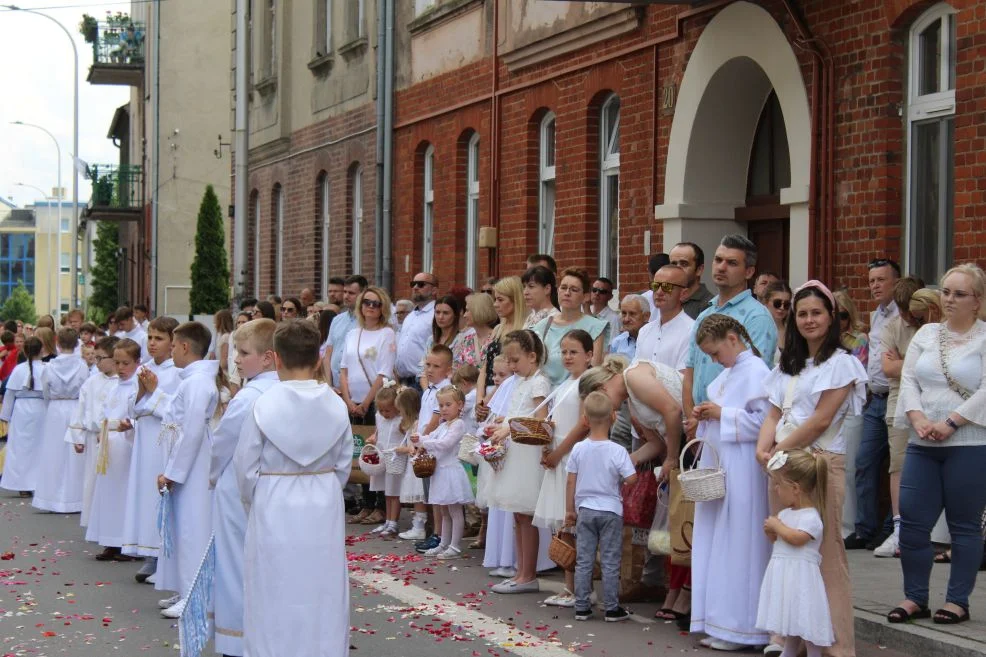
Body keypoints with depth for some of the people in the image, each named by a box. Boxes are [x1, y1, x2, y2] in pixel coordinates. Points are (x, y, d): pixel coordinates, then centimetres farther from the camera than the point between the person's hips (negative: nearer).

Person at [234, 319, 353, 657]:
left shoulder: (265, 405, -13)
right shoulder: (336, 405, -4)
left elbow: (246, 465, -7)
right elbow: (344, 464, 3)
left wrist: (254, 503, 10)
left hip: (274, 508, -3)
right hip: (324, 508, 3)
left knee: (276, 596, 6)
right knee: (322, 593, 11)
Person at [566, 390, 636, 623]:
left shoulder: (578, 450, -4)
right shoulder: (617, 451, -13)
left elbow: (571, 482, 0)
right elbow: (631, 479, -15)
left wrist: (570, 510, 10)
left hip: (585, 510, 2)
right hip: (610, 511, -2)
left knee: (583, 561, 8)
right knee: (610, 562, 5)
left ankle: (581, 608, 11)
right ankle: (612, 609, 9)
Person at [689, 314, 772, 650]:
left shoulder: (755, 371, -12)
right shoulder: (727, 373, 16)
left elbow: (764, 421, -19)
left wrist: (722, 415, -15)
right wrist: (706, 416, 6)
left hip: (742, 474, -9)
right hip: (717, 468, 9)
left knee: (737, 548, -5)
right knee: (716, 545, 10)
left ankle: (741, 628, 2)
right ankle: (721, 624, 17)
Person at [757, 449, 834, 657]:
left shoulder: (810, 516, -15)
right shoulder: (786, 513, 11)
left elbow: (797, 538, -29)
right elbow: (778, 539, 21)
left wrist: (777, 525, -15)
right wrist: (771, 531, -1)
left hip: (800, 575, -9)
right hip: (784, 574, 9)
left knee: (806, 620, -5)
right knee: (790, 619, 19)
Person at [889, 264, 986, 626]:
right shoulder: (926, 334, 12)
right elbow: (909, 380, 6)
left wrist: (950, 424, -18)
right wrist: (919, 420, -10)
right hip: (922, 446, 5)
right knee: (912, 521, 2)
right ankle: (914, 598, 14)